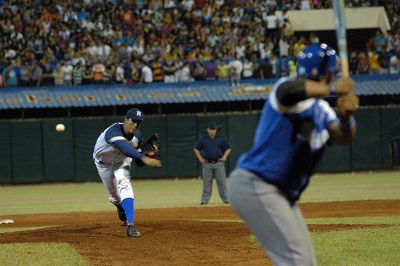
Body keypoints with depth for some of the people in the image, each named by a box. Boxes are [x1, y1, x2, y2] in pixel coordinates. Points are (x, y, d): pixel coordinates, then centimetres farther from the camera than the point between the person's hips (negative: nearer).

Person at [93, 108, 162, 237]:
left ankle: (130, 225, -34)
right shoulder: (113, 132, -43)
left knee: (124, 184, -24)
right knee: (114, 196, 11)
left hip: (122, 161, 3)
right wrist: (144, 158, -77)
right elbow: (126, 149, -62)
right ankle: (121, 208, 51)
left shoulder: (137, 136, -22)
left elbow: (138, 161, -12)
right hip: (104, 163, -2)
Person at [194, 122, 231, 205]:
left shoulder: (221, 139, 5)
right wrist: (200, 158, 2)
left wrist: (225, 156, -4)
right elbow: (196, 149, 14)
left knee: (222, 182, -2)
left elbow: (228, 149, 11)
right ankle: (204, 200, 6)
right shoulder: (203, 139, 6)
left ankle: (226, 199, 0)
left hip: (219, 163, -1)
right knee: (206, 183, 3)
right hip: (207, 164, 1)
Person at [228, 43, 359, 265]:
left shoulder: (321, 110, 13)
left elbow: (343, 137, -2)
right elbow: (288, 90, -39)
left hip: (283, 194, 10)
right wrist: (331, 89, -30)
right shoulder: (289, 90, -13)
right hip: (254, 186, -10)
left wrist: (346, 116, -24)